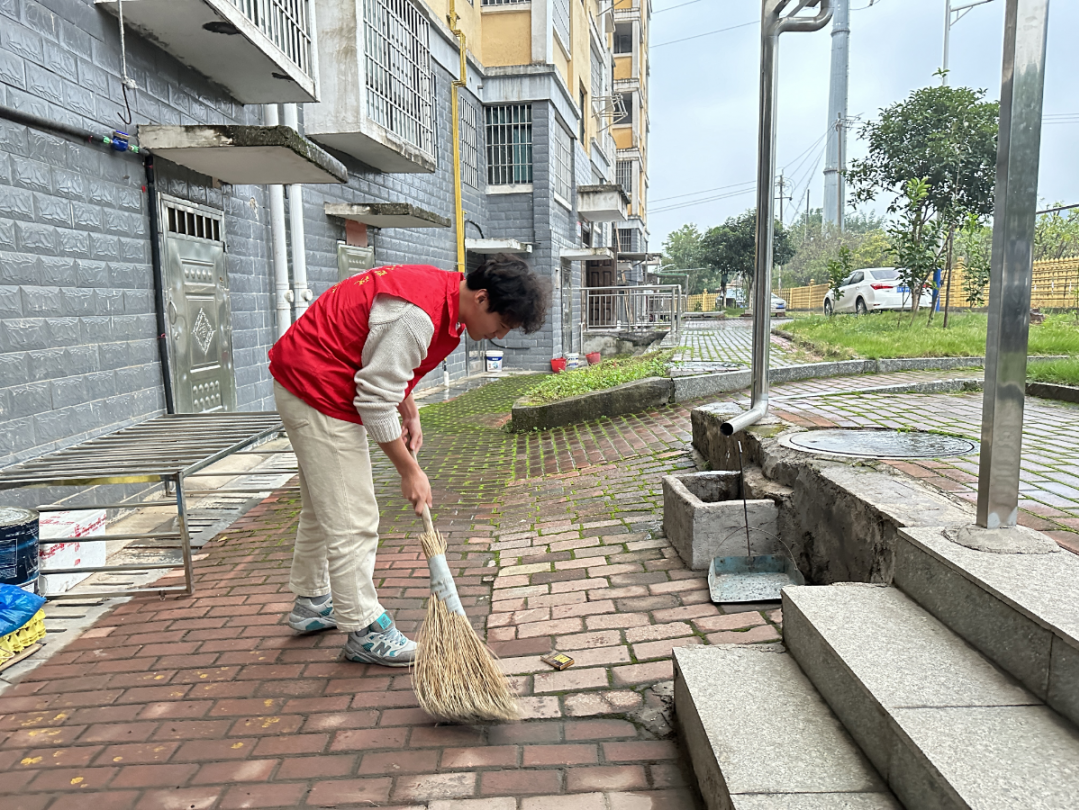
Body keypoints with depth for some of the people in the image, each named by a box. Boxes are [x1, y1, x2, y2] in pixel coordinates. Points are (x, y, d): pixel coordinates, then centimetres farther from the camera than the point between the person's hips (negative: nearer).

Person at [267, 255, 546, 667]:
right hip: (316, 390, -11)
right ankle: (364, 631, 8)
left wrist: (410, 414, 7)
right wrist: (410, 471, -18)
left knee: (323, 507, 22)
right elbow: (375, 399, -26)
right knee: (351, 521, -6)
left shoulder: (443, 294, 2)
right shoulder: (417, 314, -29)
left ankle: (311, 604, 39)